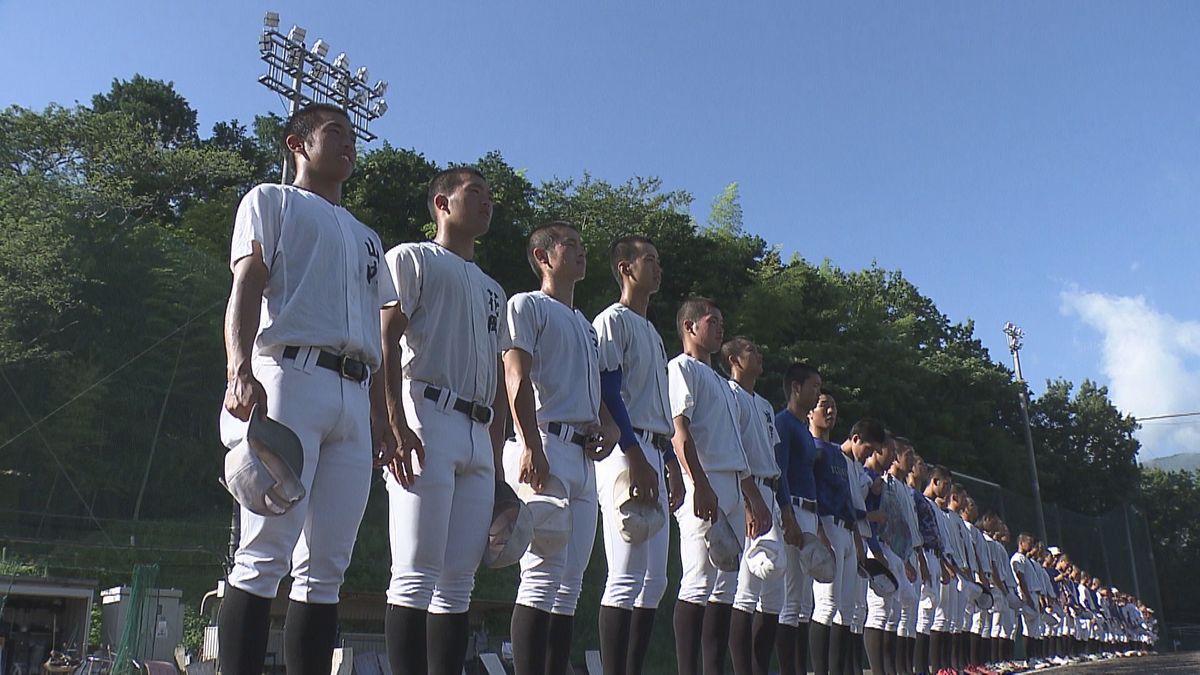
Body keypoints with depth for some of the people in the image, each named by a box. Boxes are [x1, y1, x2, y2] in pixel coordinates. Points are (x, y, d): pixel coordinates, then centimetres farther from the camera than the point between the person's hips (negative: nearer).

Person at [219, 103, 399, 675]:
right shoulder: (272, 201, 15)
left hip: (354, 397, 6)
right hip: (291, 376, -6)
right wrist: (240, 371, -19)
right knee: (265, 554, -12)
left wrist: (383, 419, 14)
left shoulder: (366, 237, 31)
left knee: (327, 568, 1)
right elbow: (246, 286, -2)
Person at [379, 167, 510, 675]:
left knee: (458, 583, 4)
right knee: (418, 575, -11)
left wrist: (496, 455, 14)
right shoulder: (413, 259, 8)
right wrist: (398, 428, -17)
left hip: (480, 435, 7)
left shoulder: (492, 290, 28)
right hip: (428, 418, -7)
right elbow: (384, 343, -5)